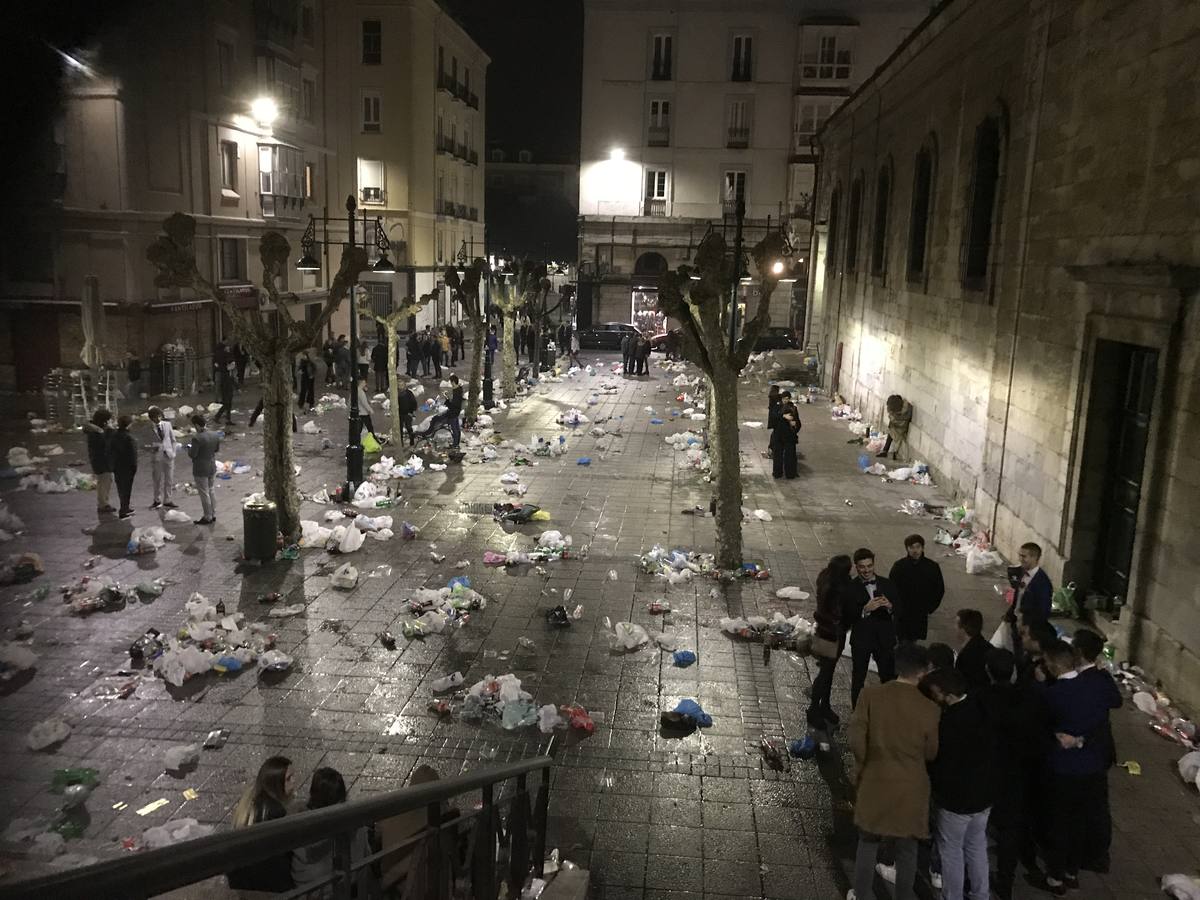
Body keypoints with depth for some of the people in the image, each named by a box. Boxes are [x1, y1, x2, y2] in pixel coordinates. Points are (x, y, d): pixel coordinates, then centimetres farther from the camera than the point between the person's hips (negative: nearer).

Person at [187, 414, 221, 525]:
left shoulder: (197, 438, -24)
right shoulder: (215, 435, -3)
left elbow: (192, 454, -20)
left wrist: (189, 447, -2)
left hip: (201, 470, -7)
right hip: (212, 467, 7)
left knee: (204, 493, 4)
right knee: (210, 491, 20)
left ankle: (207, 517, 13)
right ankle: (213, 515, 28)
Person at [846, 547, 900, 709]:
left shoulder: (887, 585, 0)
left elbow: (898, 611, -1)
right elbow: (848, 617, -16)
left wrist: (890, 606, -22)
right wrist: (865, 609, -30)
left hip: (885, 639, 2)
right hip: (861, 640, -2)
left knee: (889, 677, 9)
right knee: (858, 679, 13)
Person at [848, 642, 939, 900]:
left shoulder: (871, 695, -15)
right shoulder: (929, 708, -16)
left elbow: (856, 740, -11)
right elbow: (931, 753, -3)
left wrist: (865, 766, 7)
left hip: (876, 782, 1)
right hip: (911, 787, -1)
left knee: (868, 842, 20)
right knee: (907, 849, 18)